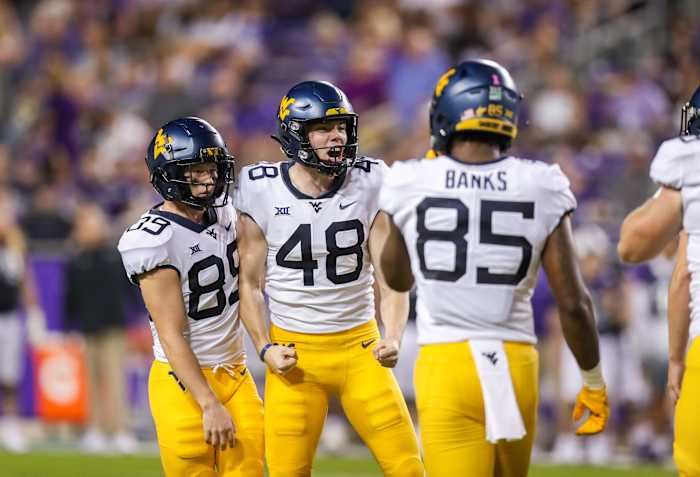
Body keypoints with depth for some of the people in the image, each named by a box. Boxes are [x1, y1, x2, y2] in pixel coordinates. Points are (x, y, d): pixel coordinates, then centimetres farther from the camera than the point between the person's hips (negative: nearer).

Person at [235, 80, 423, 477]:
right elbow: (250, 283, 2)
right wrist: (265, 348, -9)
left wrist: (392, 338, -19)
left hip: (360, 348, 1)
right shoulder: (263, 191, -7)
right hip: (295, 352, -1)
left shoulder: (368, 184, -5)